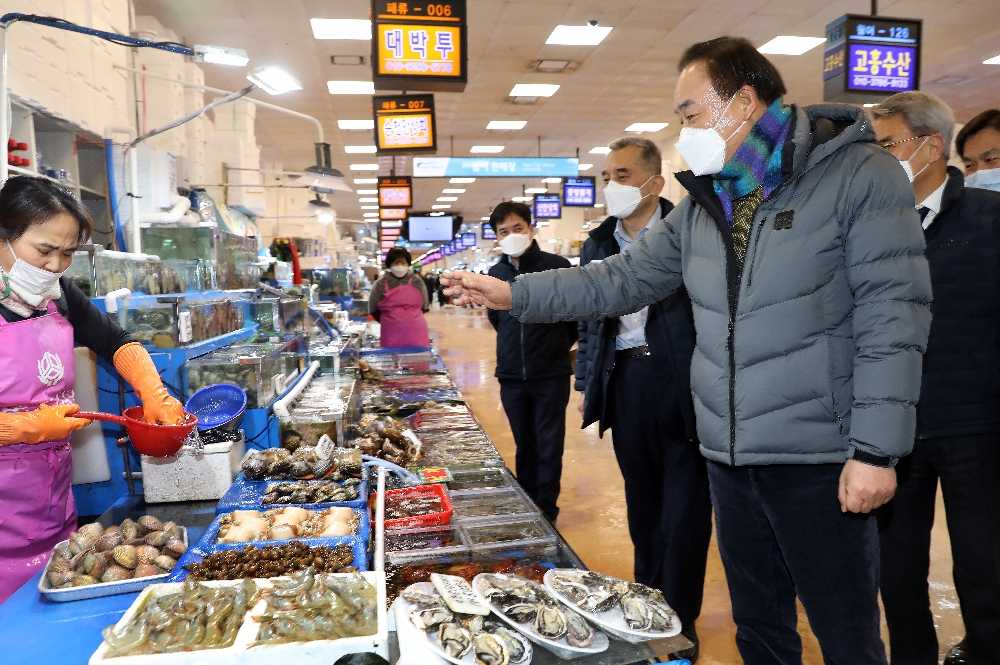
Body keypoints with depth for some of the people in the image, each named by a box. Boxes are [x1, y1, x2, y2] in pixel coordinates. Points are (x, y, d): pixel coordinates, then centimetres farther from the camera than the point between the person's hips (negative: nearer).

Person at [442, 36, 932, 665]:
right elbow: (621, 279, 10)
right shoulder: (703, 204, 10)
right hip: (730, 456, 6)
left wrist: (877, 449, -17)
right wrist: (512, 293, 2)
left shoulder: (861, 174, -8)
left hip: (820, 459, -5)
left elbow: (893, 314, -13)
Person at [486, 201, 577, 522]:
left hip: (551, 375, -4)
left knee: (549, 447, 5)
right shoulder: (495, 273, 4)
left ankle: (546, 512, 19)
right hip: (511, 376, 4)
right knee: (524, 446, 15)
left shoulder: (556, 266, -9)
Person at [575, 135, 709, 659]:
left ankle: (679, 621, 21)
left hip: (682, 379, -5)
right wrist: (585, 381, 13)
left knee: (684, 504, 5)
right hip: (624, 382, 5)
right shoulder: (597, 243, 10)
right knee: (641, 498, 16)